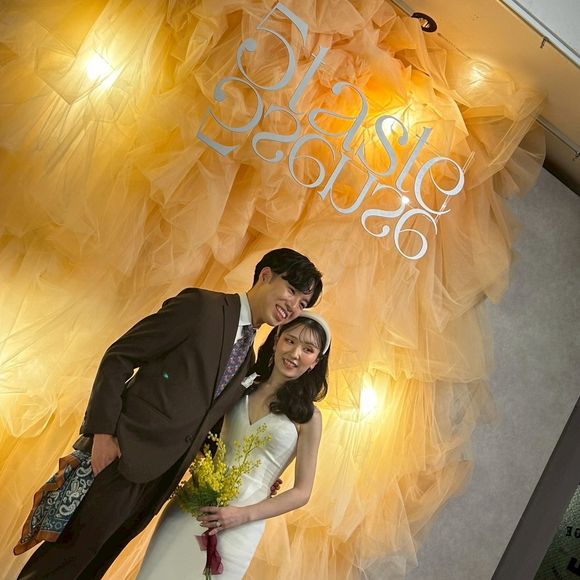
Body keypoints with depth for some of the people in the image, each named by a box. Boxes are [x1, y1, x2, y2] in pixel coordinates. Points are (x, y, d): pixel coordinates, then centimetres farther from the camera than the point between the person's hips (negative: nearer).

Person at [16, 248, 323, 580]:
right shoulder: (201, 305, -12)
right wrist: (101, 432, -17)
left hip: (160, 478, 7)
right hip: (119, 457, -7)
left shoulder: (249, 359, 11)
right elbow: (118, 358, -12)